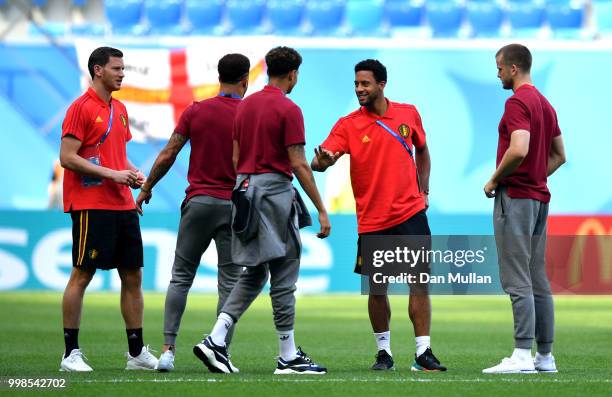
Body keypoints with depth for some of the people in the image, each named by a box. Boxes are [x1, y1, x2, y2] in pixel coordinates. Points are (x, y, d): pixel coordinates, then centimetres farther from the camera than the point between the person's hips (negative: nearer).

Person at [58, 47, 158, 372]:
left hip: (123, 206, 8)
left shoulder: (119, 110, 16)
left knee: (133, 276, 8)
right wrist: (112, 174, -17)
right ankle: (70, 353, 1)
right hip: (91, 207, -8)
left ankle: (137, 353, 14)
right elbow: (67, 157, -14)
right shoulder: (81, 108, -8)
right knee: (82, 276, -4)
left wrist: (131, 173, 6)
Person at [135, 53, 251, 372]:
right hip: (235, 206, -1)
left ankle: (168, 349, -5)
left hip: (198, 202, 1)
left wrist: (146, 188, 14)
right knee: (229, 283, 4)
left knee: (180, 278, 6)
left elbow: (168, 155, 1)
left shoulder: (195, 111, 0)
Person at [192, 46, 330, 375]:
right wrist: (321, 210, -10)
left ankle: (215, 341, 1)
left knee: (254, 274, 14)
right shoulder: (288, 110, -10)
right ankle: (288, 357, 4)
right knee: (283, 276, -1)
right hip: (275, 191, -8)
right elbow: (299, 165, -13)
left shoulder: (245, 106, 12)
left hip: (244, 189, 8)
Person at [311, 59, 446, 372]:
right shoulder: (348, 124, -3)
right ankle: (384, 351, 19)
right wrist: (322, 161, -37)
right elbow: (321, 161, -14)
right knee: (377, 287, 4)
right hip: (372, 220, -1)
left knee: (419, 282, -6)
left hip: (410, 213, 1)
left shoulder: (409, 114, 4)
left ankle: (423, 353, -3)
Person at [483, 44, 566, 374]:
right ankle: (545, 356, 11)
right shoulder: (545, 104, 16)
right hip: (539, 197, 9)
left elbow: (519, 150, -27)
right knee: (538, 281, 10)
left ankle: (522, 356, -14)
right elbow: (559, 155, 23)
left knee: (517, 280, -10)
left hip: (515, 198, -9)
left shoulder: (518, 102, -14)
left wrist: (494, 180, -13)